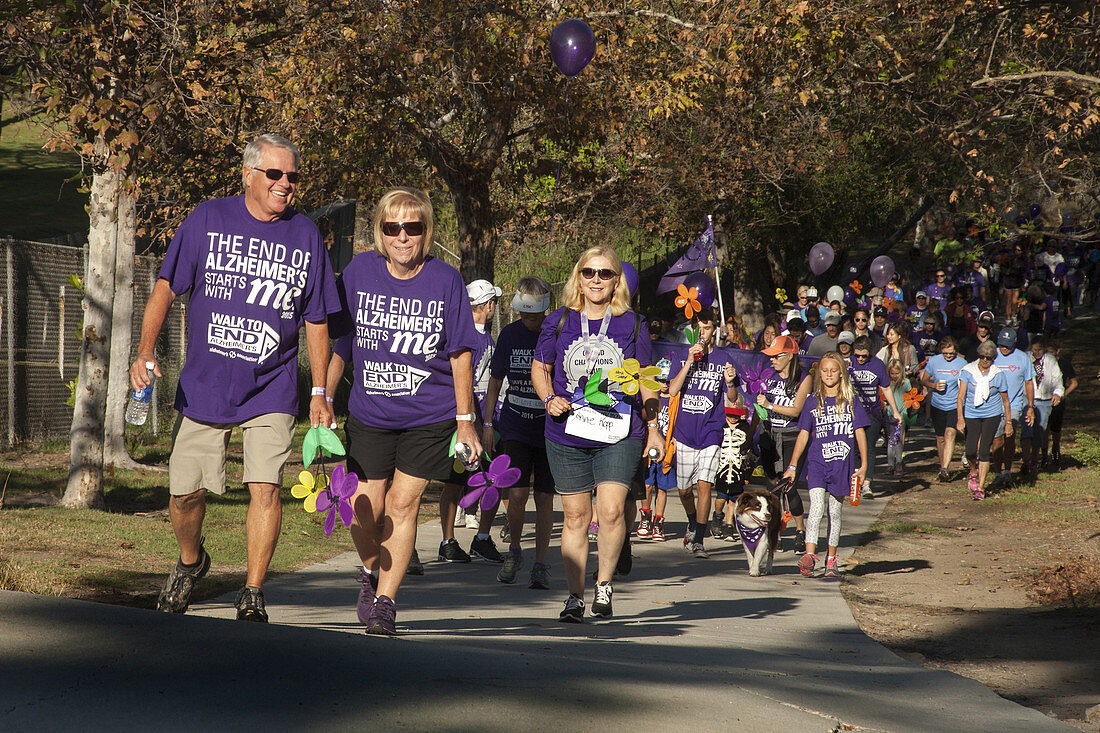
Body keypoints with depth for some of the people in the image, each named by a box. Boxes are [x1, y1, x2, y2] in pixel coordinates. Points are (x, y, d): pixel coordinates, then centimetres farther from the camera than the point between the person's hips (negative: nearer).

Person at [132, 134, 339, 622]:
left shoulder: (306, 236, 3)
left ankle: (252, 595, 0)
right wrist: (146, 352, -15)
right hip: (204, 388, 0)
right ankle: (190, 562, 35)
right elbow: (165, 288, -1)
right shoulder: (208, 220, -2)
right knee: (185, 494, 4)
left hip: (271, 392, 0)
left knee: (264, 487, -13)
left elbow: (316, 321, 9)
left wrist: (320, 392, 5)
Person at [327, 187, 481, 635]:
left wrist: (465, 421, -2)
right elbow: (338, 344, 3)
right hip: (369, 414, 1)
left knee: (402, 503, -7)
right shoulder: (359, 272, -5)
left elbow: (460, 355, -2)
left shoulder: (445, 280, -7)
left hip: (430, 417, -1)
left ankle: (385, 601, 1)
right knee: (365, 510, 2)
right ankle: (371, 572, 33)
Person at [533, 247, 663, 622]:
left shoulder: (630, 324, 5)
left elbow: (644, 380, 11)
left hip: (620, 434, -1)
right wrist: (549, 399, -5)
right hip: (568, 435, 1)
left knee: (611, 510, -16)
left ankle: (604, 582, 6)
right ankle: (575, 595, 14)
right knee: (576, 516, 4)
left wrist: (653, 428, 9)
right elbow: (539, 368, 14)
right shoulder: (559, 321, 5)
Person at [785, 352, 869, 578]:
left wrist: (863, 465, 0)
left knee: (835, 512, 7)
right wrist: (792, 466, 5)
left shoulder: (851, 402, 4)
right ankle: (810, 554, -26)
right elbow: (803, 435, 8)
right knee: (816, 506, -17)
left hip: (842, 464, 0)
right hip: (817, 463, 0)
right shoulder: (813, 403, 7)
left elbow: (860, 433, 5)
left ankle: (831, 560, 18)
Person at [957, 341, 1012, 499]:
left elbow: (1005, 400, 6)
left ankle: (980, 488, -3)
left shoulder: (998, 375, -5)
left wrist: (1008, 422, 7)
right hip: (971, 414, 1)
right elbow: (961, 396, -12)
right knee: (971, 451, -6)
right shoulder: (968, 371, -8)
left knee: (984, 451, -9)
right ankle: (974, 471, 29)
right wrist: (960, 418, -22)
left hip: (991, 415, -1)